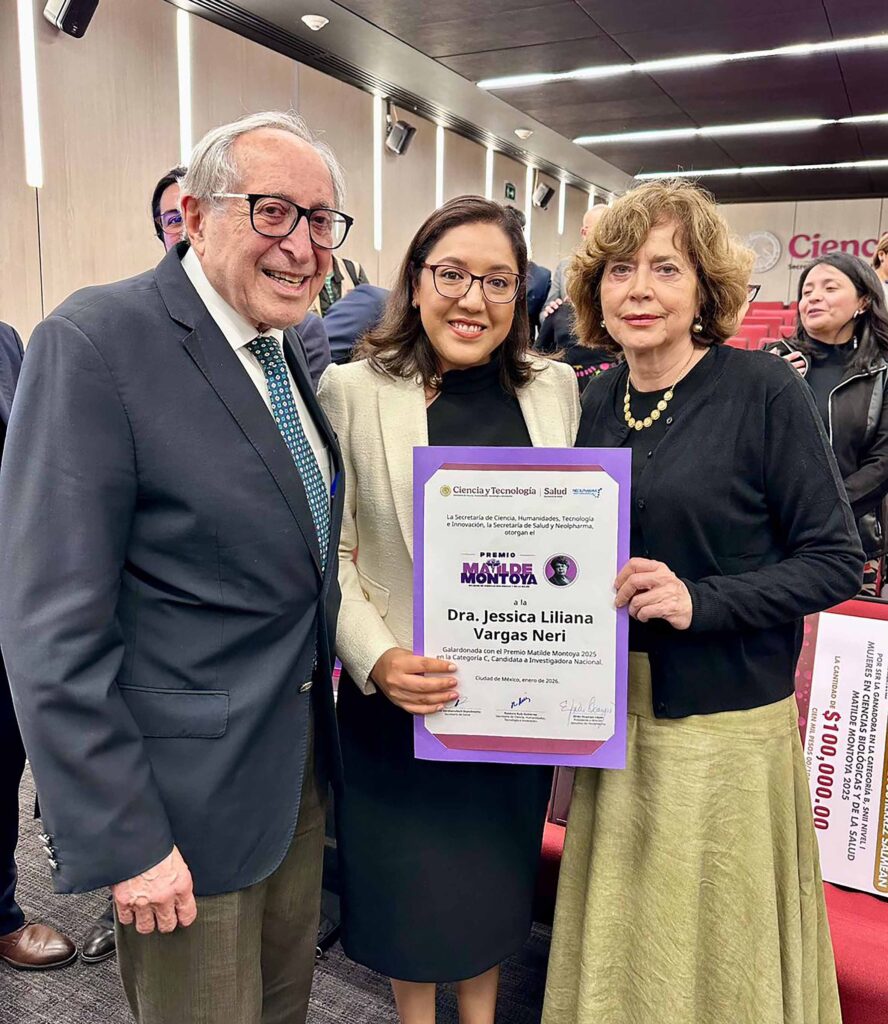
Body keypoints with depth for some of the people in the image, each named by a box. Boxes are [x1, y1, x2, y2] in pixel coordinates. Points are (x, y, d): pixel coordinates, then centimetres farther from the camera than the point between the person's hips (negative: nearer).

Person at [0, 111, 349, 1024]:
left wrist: (323, 664, 8)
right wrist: (121, 837, -18)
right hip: (188, 786, -7)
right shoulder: (94, 340, -18)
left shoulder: (289, 348, 6)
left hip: (303, 757, 7)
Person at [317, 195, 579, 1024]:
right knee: (411, 882, 16)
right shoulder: (352, 389, -8)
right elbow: (329, 551, -9)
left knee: (496, 875, 21)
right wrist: (377, 658, -21)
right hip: (402, 697, -3)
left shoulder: (555, 388, 2)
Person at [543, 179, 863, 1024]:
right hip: (617, 721, 5)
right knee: (617, 943, 19)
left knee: (716, 953, 13)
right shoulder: (597, 400, 4)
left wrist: (701, 600, -22)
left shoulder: (764, 390, -11)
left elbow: (836, 560, -10)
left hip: (725, 726, -4)